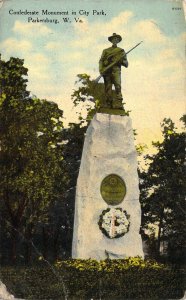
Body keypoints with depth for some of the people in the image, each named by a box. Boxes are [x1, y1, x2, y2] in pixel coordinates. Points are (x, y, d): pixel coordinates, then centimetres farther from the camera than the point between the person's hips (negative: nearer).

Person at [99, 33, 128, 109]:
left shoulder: (121, 51, 21)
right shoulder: (106, 50, 22)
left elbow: (126, 64, 16)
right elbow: (101, 61, 11)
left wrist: (122, 61, -6)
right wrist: (101, 70, -7)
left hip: (116, 70, -1)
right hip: (107, 71, 2)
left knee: (118, 85, -20)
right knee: (108, 88, -6)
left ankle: (118, 103, -30)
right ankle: (108, 104, -6)